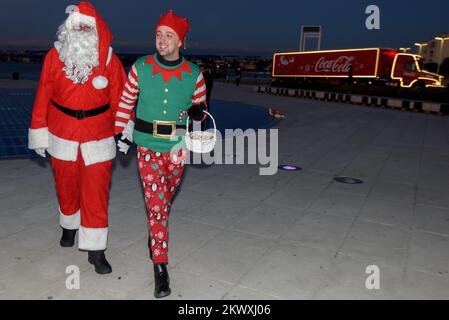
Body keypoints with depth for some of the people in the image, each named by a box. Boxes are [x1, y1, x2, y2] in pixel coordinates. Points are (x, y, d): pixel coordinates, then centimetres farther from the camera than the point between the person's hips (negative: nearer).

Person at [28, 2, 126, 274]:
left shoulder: (109, 59, -6)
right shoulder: (55, 56, -3)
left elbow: (119, 98, -1)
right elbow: (43, 96, 1)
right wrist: (39, 133, 4)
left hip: (98, 139, -2)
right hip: (62, 137, 2)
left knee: (96, 193, -2)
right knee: (66, 187, 18)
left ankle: (96, 250, 9)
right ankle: (70, 226, 46)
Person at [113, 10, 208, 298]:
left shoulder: (194, 74, -4)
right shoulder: (140, 68, -4)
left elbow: (201, 108, 7)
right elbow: (126, 101, 8)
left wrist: (198, 112, -17)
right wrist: (121, 133, 8)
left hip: (177, 147, 1)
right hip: (147, 145, -1)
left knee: (165, 199, 17)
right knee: (155, 203, -6)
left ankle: (155, 236, 47)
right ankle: (161, 266, 2)